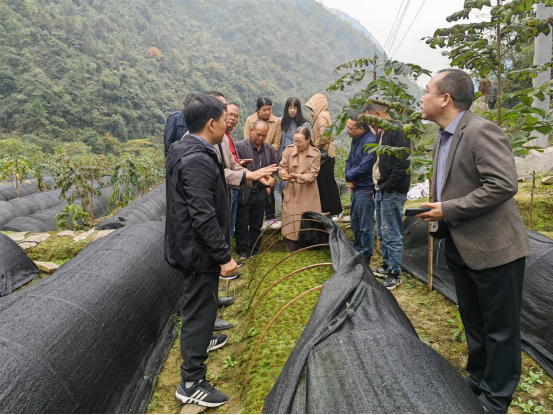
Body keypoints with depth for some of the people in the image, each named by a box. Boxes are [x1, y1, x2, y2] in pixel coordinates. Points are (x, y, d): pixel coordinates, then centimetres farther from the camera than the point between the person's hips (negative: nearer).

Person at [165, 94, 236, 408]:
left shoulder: (184, 150, 6)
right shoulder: (199, 160, -26)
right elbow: (204, 216, -29)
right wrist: (224, 256, -23)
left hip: (190, 243, 10)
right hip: (199, 249, -10)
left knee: (200, 303, 28)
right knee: (199, 309, 2)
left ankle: (201, 340, 51)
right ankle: (191, 383, 16)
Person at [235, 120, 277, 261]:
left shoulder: (270, 149, 8)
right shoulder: (240, 146, -8)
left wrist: (270, 187, 6)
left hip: (261, 193, 4)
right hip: (244, 193, -4)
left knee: (256, 224, 13)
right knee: (242, 224, 4)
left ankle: (254, 249, 27)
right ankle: (243, 251, 17)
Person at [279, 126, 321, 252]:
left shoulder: (316, 153, -6)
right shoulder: (288, 150, -4)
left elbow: (313, 174, -10)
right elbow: (282, 166, 2)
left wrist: (298, 176, -26)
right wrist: (283, 173, -21)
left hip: (308, 195, -1)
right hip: (291, 193, 1)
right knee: (291, 226, 4)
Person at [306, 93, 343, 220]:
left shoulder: (322, 116, -15)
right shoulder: (321, 116, 14)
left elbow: (323, 137, -23)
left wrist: (314, 147, -11)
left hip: (325, 155, -10)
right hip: (323, 154, 10)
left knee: (328, 183, -4)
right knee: (322, 182, 15)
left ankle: (336, 211, 4)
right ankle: (326, 208, 24)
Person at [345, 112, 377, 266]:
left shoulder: (370, 142, -21)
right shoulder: (355, 140, 10)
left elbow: (364, 167, -25)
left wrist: (349, 176, -9)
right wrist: (349, 179, -4)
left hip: (365, 189, -10)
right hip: (356, 188, 10)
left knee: (365, 225, 1)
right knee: (355, 222, 21)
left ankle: (366, 257, 14)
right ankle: (357, 251, 37)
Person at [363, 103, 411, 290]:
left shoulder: (397, 131, -14)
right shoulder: (381, 133, 16)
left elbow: (402, 164, -22)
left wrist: (387, 187, -17)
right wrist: (377, 188, 14)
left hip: (392, 193, -10)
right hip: (381, 191, 10)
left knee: (392, 235, -3)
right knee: (382, 233, 17)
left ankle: (395, 275, 8)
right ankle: (387, 266, 31)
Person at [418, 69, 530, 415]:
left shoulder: (482, 132, -20)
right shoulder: (444, 137, 9)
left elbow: (504, 185, -28)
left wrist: (449, 211, -22)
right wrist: (438, 220, 5)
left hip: (494, 247, -9)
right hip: (462, 247, 9)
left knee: (499, 328, 9)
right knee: (473, 324, 22)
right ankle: (477, 383, 41)